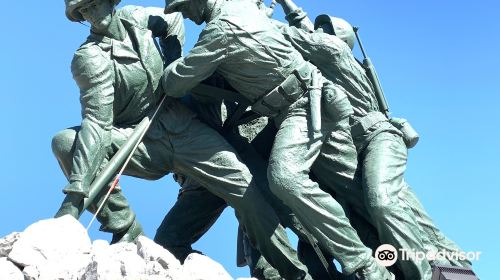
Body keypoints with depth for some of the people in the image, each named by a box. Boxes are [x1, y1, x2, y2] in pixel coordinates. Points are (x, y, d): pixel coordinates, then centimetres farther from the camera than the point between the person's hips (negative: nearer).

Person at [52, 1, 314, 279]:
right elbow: (97, 120, -25)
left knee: (242, 182, -13)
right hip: (140, 142, -3)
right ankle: (122, 226, -17)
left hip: (183, 127, 3)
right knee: (66, 141, -26)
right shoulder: (89, 57, -13)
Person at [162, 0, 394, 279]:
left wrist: (175, 64, 12)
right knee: (351, 185, 10)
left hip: (308, 106, -10)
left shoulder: (221, 28, -17)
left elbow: (174, 84, -11)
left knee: (285, 177, -29)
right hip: (311, 102, 10)